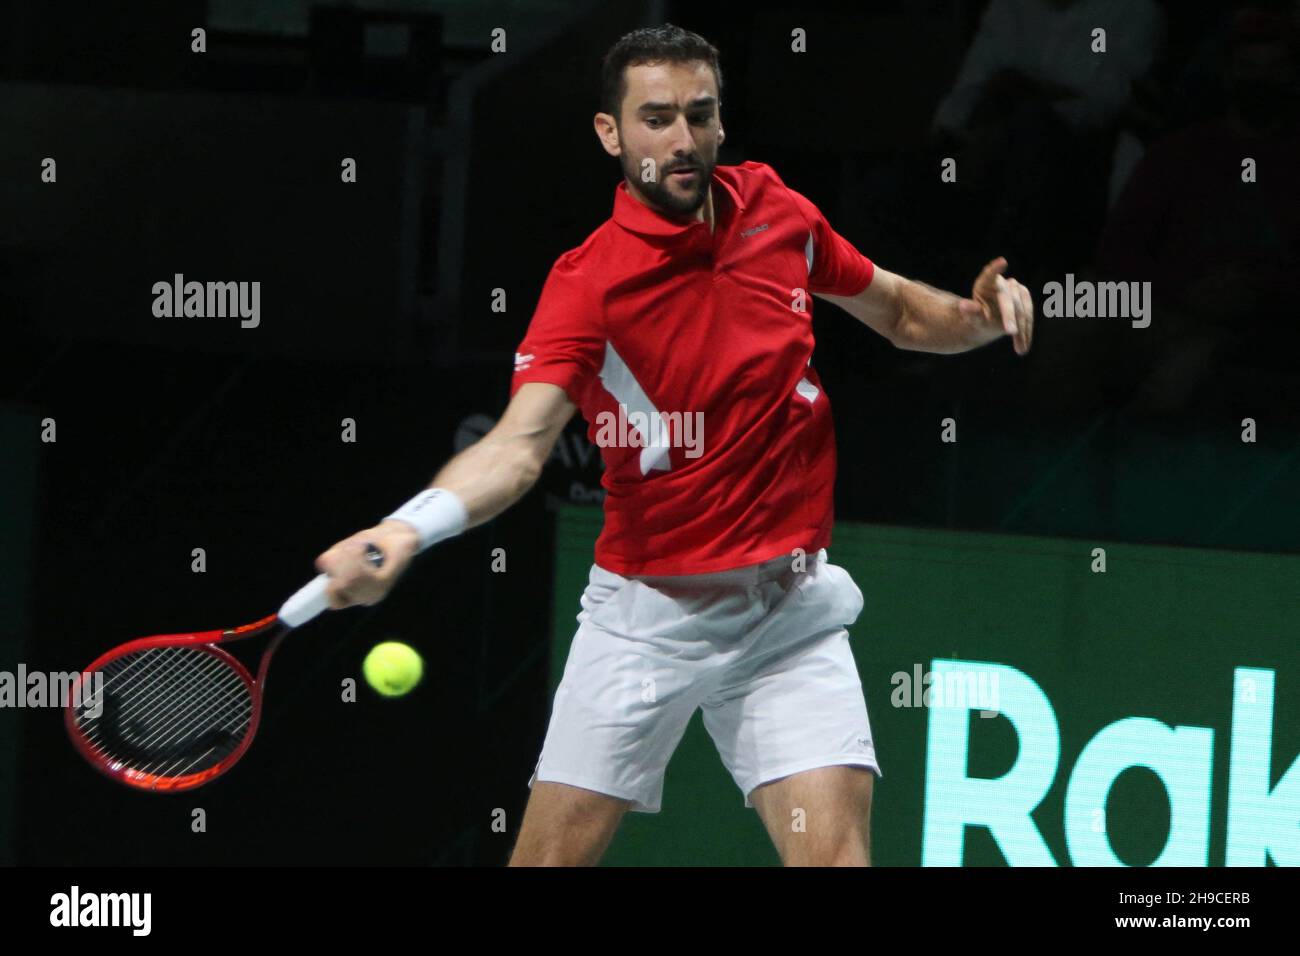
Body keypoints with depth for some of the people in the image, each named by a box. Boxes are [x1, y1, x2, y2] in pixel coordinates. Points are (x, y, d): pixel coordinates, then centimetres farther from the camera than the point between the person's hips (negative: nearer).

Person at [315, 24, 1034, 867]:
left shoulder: (776, 210, 0)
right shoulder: (587, 282, -15)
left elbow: (901, 312, 17)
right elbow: (521, 441, -28)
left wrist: (982, 313, -6)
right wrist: (406, 528, -48)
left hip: (790, 611, 3)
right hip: (645, 614, -3)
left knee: (834, 849, -14)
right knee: (550, 855, -3)